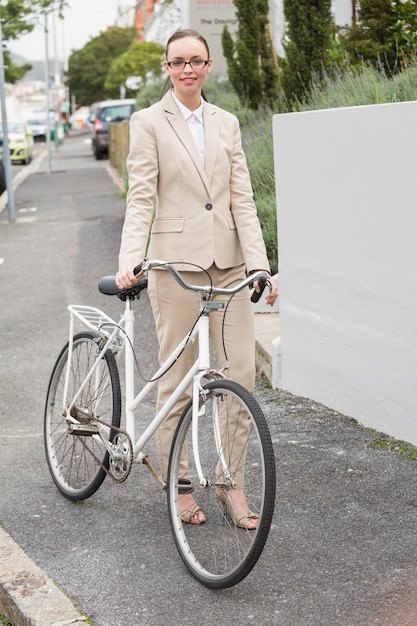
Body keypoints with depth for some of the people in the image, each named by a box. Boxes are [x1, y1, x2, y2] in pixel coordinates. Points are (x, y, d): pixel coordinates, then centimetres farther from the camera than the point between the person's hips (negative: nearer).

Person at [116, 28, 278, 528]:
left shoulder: (226, 123, 12)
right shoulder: (148, 122, 1)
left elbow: (242, 198, 6)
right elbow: (140, 198, -7)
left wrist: (259, 264, -4)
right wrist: (130, 260, -22)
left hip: (227, 262, 4)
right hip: (176, 262, -4)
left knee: (239, 374, 2)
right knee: (177, 379, 3)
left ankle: (232, 485, 15)